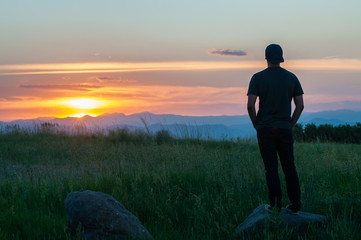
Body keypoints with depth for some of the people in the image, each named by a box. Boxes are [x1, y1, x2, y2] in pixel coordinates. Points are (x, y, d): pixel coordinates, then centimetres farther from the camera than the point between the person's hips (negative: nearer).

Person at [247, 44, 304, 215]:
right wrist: (290, 125, 12)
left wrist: (256, 125, 4)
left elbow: (250, 105, -10)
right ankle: (295, 205, 8)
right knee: (289, 167, 8)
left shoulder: (258, 78, -3)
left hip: (265, 129, -2)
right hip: (285, 129, 2)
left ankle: (275, 205, 4)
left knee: (271, 168, 3)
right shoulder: (291, 78, 5)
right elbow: (300, 105, 2)